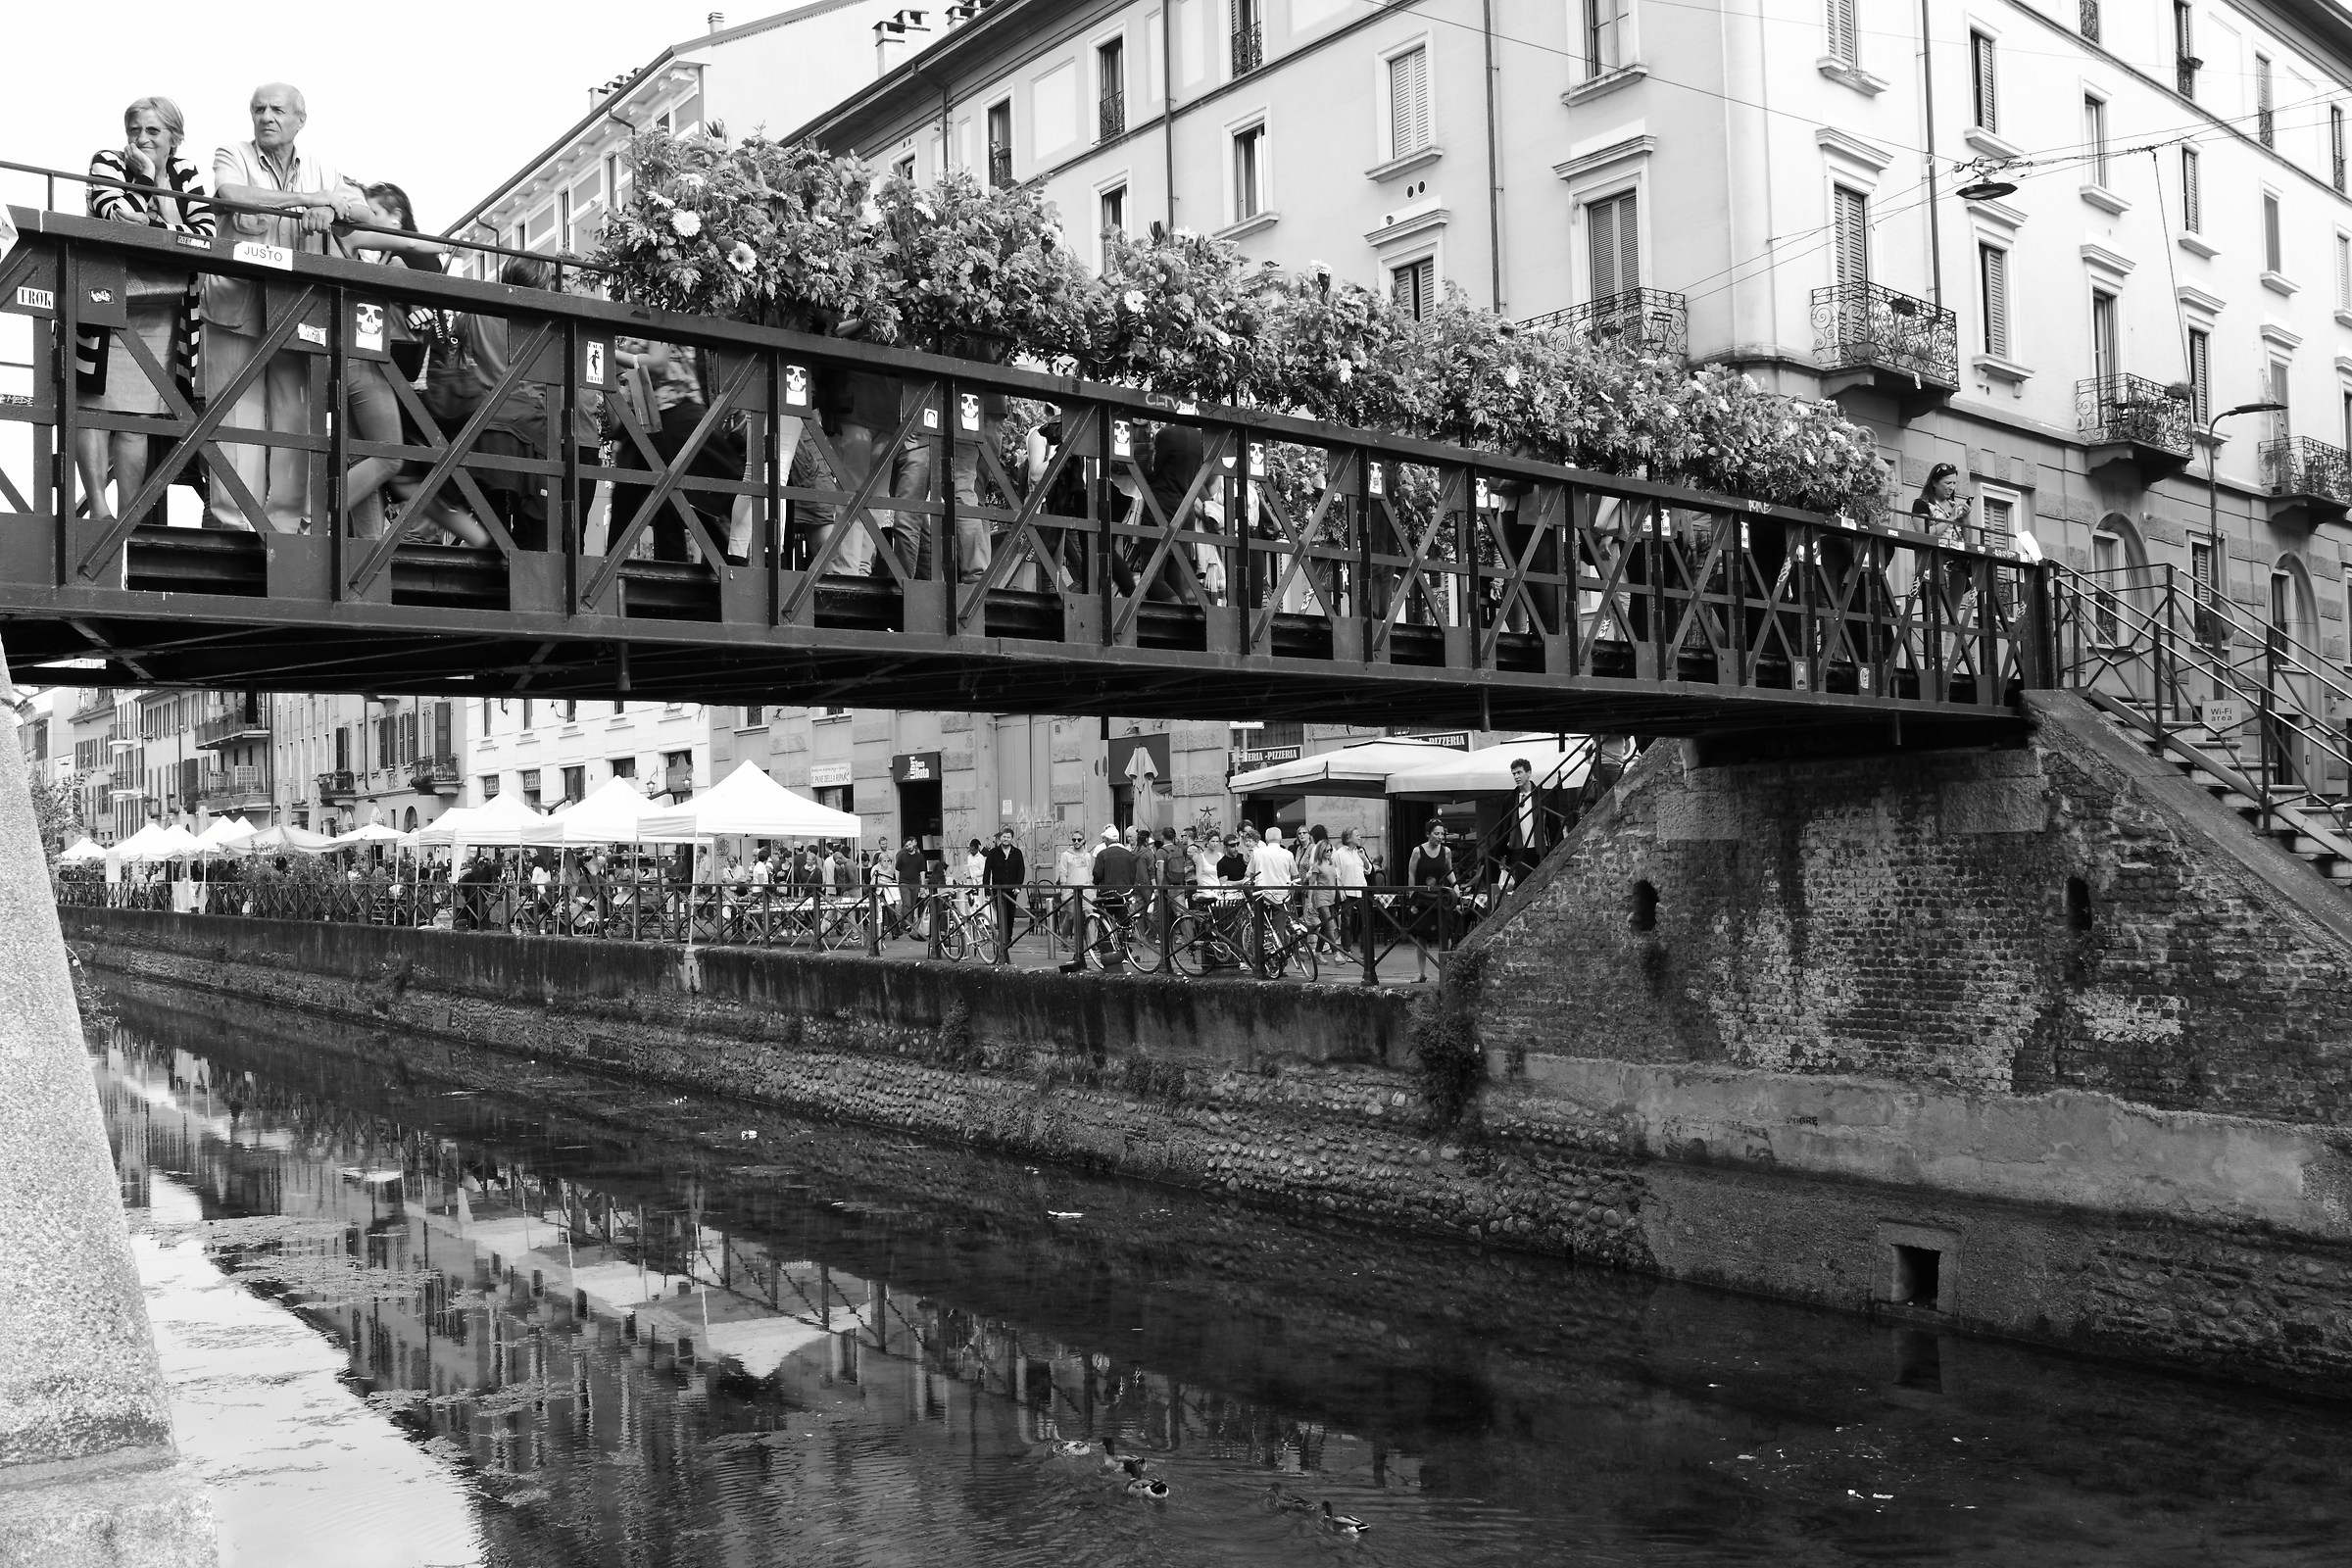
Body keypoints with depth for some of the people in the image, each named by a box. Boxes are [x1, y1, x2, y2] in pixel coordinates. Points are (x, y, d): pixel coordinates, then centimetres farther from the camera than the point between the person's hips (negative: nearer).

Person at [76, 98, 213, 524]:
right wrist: (147, 177, -12)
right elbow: (117, 216, -17)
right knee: (96, 405, -7)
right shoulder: (108, 163, 2)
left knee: (138, 417, 2)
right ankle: (99, 509, -8)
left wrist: (150, 223, -16)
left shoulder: (186, 174, 11)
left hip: (161, 315, 3)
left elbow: (206, 234, -5)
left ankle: (129, 516, 4)